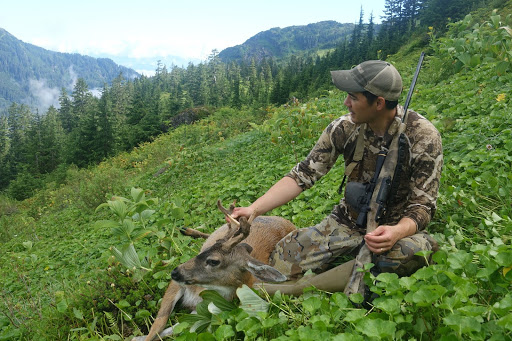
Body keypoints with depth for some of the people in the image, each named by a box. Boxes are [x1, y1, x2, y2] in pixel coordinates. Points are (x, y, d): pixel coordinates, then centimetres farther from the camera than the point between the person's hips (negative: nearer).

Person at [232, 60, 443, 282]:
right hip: (346, 222, 2)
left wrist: (397, 232, -40)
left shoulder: (423, 137, -18)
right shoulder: (344, 127, -11)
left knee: (409, 253, -38)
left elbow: (423, 205, -16)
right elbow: (304, 174, -9)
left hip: (397, 226, -2)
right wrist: (253, 209, -18)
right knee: (281, 263, -11)